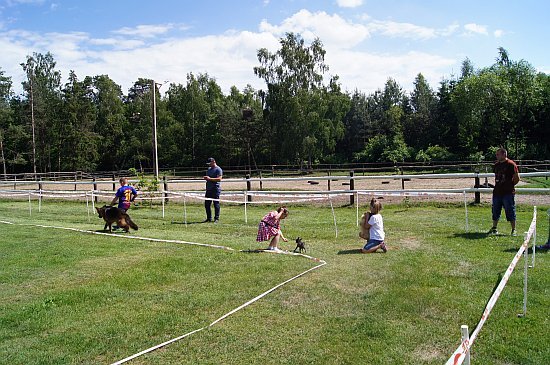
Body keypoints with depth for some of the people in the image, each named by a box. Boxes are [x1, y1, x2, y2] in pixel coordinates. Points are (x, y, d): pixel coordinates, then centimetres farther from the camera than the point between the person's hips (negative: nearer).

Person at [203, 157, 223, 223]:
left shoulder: (218, 169, -7)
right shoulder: (209, 169, 19)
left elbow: (219, 179, -18)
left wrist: (210, 178, -23)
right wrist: (205, 177, 4)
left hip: (216, 189, -8)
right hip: (208, 189, 8)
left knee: (216, 204, -3)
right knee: (207, 204, 8)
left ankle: (216, 218, 4)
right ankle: (209, 218, 17)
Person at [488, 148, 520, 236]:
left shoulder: (511, 164, -8)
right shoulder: (496, 165, 12)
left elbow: (517, 178, -7)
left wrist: (510, 186, -1)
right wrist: (497, 185, 14)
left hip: (508, 193, -7)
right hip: (497, 192, 7)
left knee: (510, 211, -1)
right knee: (495, 211, 11)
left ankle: (514, 230, 7)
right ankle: (494, 229, 21)